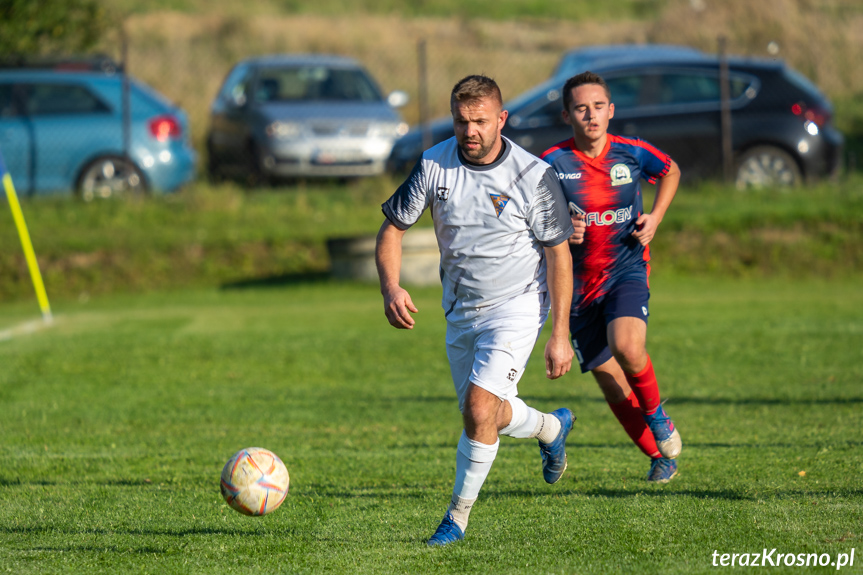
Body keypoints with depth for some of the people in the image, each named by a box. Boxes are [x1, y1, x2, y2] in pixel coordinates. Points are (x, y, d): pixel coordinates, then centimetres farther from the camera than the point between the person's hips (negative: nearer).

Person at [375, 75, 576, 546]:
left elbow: (558, 254, -10)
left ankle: (458, 516, -1)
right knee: (484, 416, 15)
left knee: (480, 408, -19)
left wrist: (560, 335, -12)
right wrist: (390, 287, -23)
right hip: (460, 308, 5)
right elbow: (392, 228, -4)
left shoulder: (534, 175, -18)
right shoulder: (434, 166, -11)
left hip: (517, 304, -5)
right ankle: (552, 428, 48)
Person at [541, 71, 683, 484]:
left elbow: (671, 171, 18)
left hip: (627, 273, -1)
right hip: (579, 284, 1)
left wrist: (655, 217, 3)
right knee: (613, 388, 4)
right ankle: (660, 457, 25)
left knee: (626, 347, -30)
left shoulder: (633, 153, -4)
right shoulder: (553, 163, -8)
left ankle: (656, 413, 0)